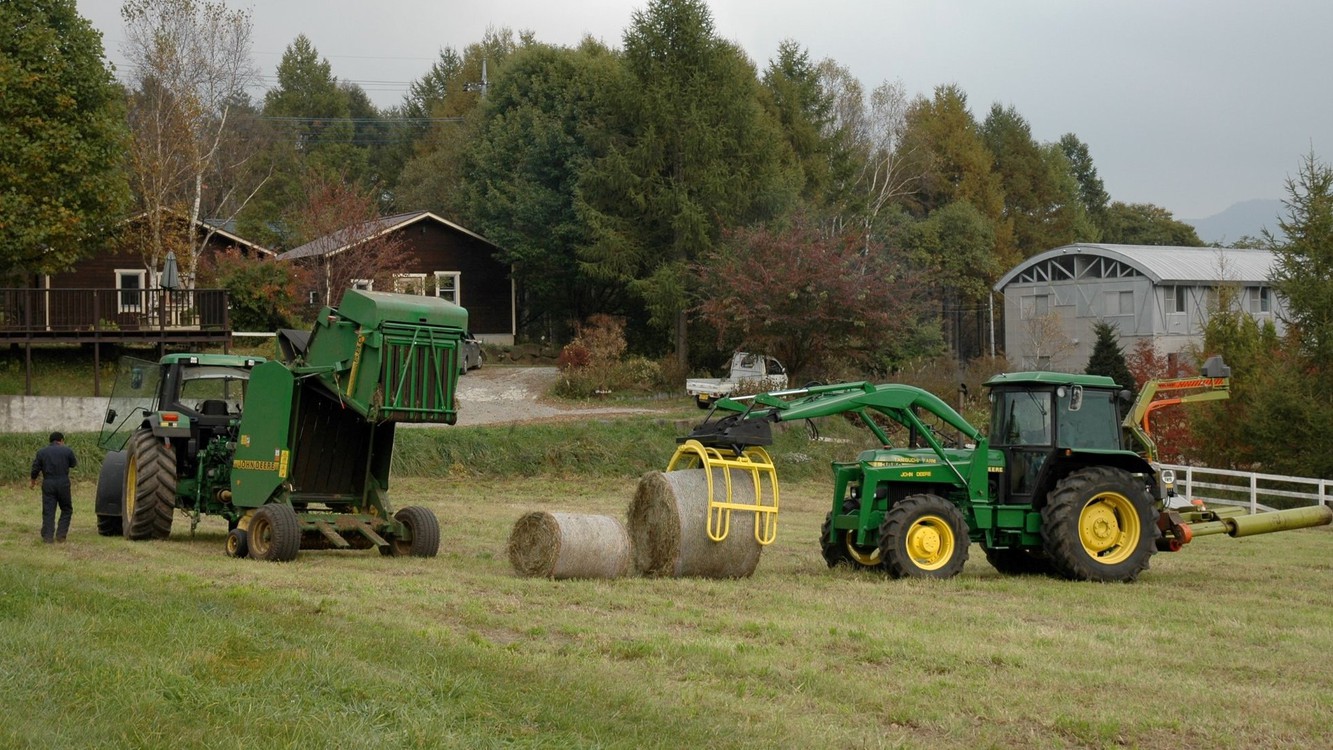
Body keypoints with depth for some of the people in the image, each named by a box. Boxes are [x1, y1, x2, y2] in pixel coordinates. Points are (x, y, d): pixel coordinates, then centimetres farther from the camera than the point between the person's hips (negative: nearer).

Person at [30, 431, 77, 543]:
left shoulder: (41, 452, 5)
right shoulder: (67, 450, -1)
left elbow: (35, 469, 5)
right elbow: (73, 464, 11)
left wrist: (33, 482, 21)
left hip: (48, 484, 1)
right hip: (63, 483, -1)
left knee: (48, 511, 4)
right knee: (66, 509, 11)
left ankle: (47, 536, -1)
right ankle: (61, 535, 4)